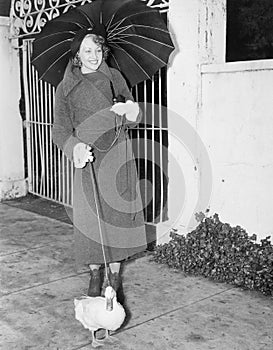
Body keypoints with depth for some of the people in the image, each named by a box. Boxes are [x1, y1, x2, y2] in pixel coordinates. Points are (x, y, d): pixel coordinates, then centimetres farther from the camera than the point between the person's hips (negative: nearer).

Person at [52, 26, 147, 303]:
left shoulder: (113, 77, 8)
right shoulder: (66, 88, 4)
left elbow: (133, 120, 8)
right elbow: (60, 130, -3)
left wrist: (131, 111, -17)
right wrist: (75, 147, -23)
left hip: (118, 155, 1)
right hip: (88, 158, -1)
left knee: (118, 215, 3)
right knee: (90, 216, 1)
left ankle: (115, 277, 17)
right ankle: (95, 274, 20)